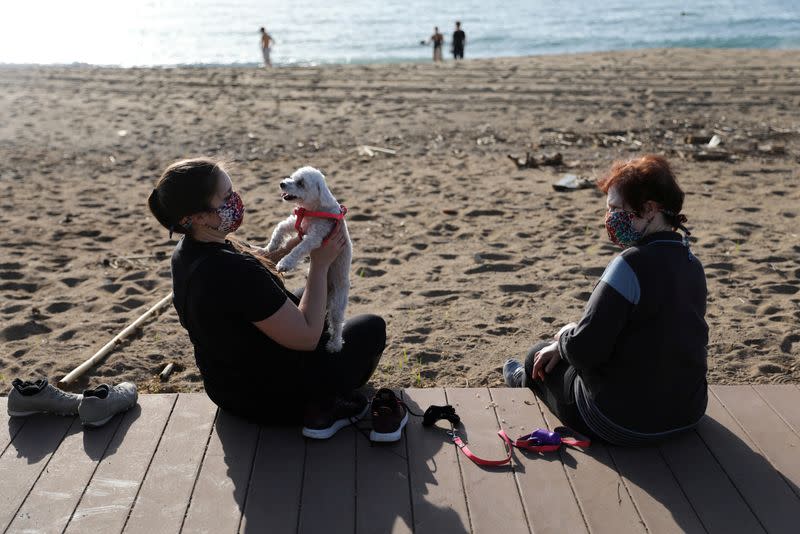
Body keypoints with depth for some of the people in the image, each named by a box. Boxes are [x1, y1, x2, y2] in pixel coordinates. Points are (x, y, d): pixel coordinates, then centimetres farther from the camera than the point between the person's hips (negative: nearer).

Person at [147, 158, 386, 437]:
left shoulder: (186, 252, -8)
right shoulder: (234, 271, -37)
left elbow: (259, 260, 9)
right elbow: (307, 337, -29)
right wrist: (320, 263, -21)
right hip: (270, 401, -8)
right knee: (372, 327, 9)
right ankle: (321, 412, 6)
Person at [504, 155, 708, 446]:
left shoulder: (632, 263, -25)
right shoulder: (692, 264, 2)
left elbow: (584, 349, -27)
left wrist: (564, 336, -3)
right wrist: (567, 343, 8)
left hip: (624, 426, -7)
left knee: (540, 354, 19)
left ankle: (529, 381, 53)